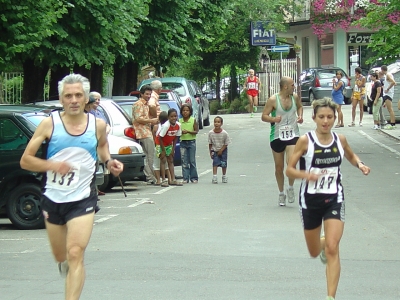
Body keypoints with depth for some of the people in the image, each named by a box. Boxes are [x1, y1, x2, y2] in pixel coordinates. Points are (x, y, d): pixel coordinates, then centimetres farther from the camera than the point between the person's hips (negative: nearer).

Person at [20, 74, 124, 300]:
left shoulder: (98, 125, -1)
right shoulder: (49, 124, -6)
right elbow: (25, 160, -4)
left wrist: (108, 161, 4)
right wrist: (53, 165, -20)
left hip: (83, 199, -1)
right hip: (53, 199, 1)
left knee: (75, 255, -16)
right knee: (61, 257, 16)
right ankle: (66, 265, 52)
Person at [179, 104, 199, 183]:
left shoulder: (193, 120, -2)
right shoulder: (180, 121, 5)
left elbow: (196, 131, -4)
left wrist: (188, 131, -19)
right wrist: (181, 132, -14)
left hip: (191, 142, -2)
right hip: (183, 142, 2)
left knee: (192, 161, 0)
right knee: (184, 162, 1)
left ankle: (194, 178, 7)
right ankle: (185, 178, 3)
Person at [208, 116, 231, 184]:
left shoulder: (224, 133, -19)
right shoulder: (211, 133, -15)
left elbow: (226, 144, -10)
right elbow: (210, 143, -4)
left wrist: (221, 150, -17)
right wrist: (210, 152, -5)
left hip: (223, 150, 0)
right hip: (214, 150, 0)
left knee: (224, 164, 7)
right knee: (215, 163, -13)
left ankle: (224, 176, 26)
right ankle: (214, 177, -15)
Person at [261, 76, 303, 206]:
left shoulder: (295, 97, 2)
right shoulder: (273, 100, -10)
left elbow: (300, 106, 24)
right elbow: (264, 116, -7)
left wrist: (300, 115, 4)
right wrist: (273, 119, -26)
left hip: (293, 135, 1)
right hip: (277, 136, -1)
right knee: (279, 167, 7)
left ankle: (290, 188, 6)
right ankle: (281, 193, 26)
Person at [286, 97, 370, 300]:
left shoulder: (340, 140, -1)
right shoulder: (305, 141, -11)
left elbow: (351, 156, 20)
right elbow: (289, 170, -9)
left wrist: (360, 165, -2)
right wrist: (305, 174, -29)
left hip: (334, 200, 0)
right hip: (310, 200, 0)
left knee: (332, 248, -17)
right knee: (314, 252, 15)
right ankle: (323, 244, 53)